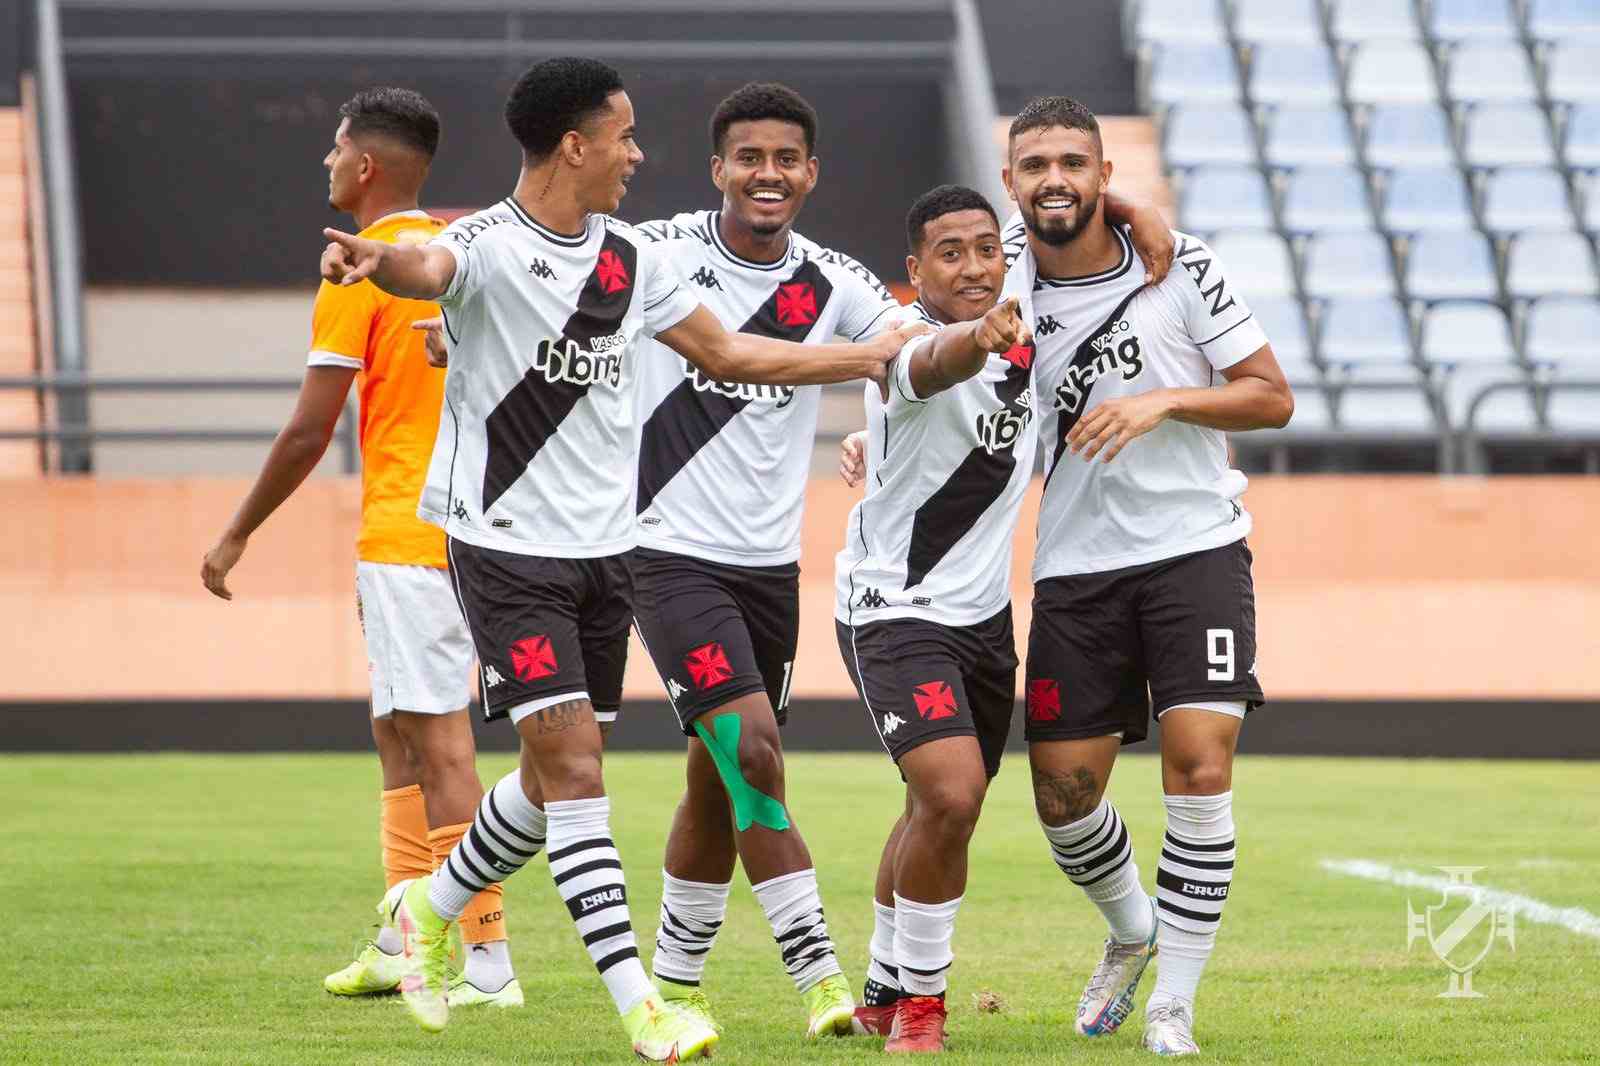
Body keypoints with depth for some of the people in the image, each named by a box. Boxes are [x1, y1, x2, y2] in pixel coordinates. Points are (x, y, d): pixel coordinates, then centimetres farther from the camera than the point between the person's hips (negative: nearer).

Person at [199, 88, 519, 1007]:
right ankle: (402, 947, 21)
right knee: (398, 731, 17)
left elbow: (310, 431, -11)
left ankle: (487, 960, -12)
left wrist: (238, 534, -1)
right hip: (473, 534, 9)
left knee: (439, 745, -9)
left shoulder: (361, 270, -10)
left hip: (407, 540, -8)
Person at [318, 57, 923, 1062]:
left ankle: (430, 907, 37)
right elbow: (430, 268, -36)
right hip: (507, 548, -7)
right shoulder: (489, 245, -13)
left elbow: (729, 352, 21)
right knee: (574, 764, -13)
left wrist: (870, 358, 24)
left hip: (605, 549, 7)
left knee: (558, 774, 12)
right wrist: (378, 259, -61)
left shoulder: (631, 258, 9)